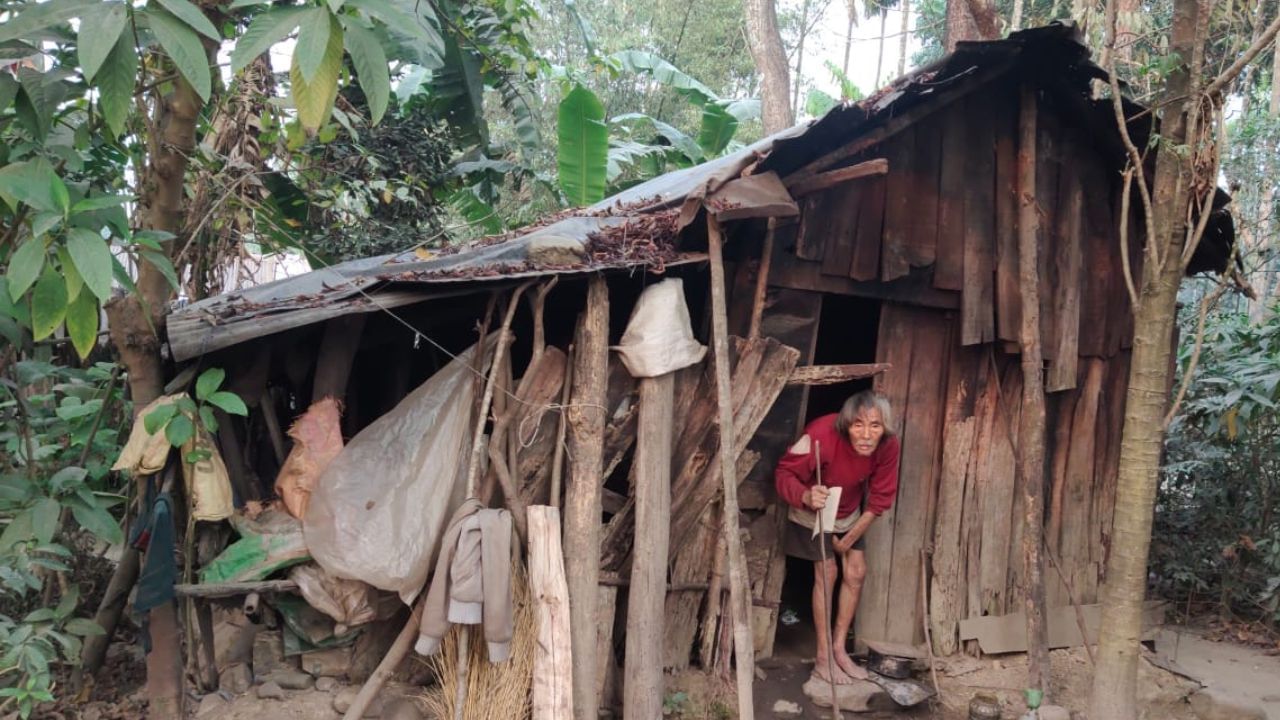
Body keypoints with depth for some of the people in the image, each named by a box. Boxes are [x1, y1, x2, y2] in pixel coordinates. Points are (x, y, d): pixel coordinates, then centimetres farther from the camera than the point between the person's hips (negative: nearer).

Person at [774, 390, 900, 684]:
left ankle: (839, 649, 19)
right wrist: (806, 496, -52)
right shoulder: (821, 436, -39)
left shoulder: (888, 447, -25)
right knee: (827, 572, -9)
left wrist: (851, 537, -8)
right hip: (812, 512, -5)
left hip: (849, 514, 5)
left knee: (856, 572, 4)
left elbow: (881, 497, -12)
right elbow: (784, 473, -30)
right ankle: (823, 658, -1)